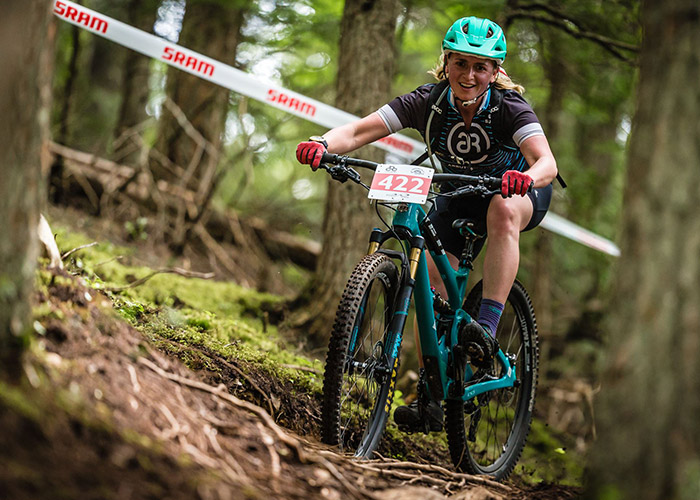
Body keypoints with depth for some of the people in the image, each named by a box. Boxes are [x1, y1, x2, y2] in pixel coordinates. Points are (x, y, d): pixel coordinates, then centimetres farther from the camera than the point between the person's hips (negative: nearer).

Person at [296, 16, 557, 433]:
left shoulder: (509, 108, -30)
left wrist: (526, 177, -68)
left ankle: (488, 327, -37)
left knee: (503, 210, -39)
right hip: (459, 193, 4)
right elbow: (359, 131, -32)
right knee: (432, 283, -9)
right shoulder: (428, 102, -23)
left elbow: (546, 161, -45)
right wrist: (322, 144, -52)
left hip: (522, 190, -3)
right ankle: (431, 399, 2)